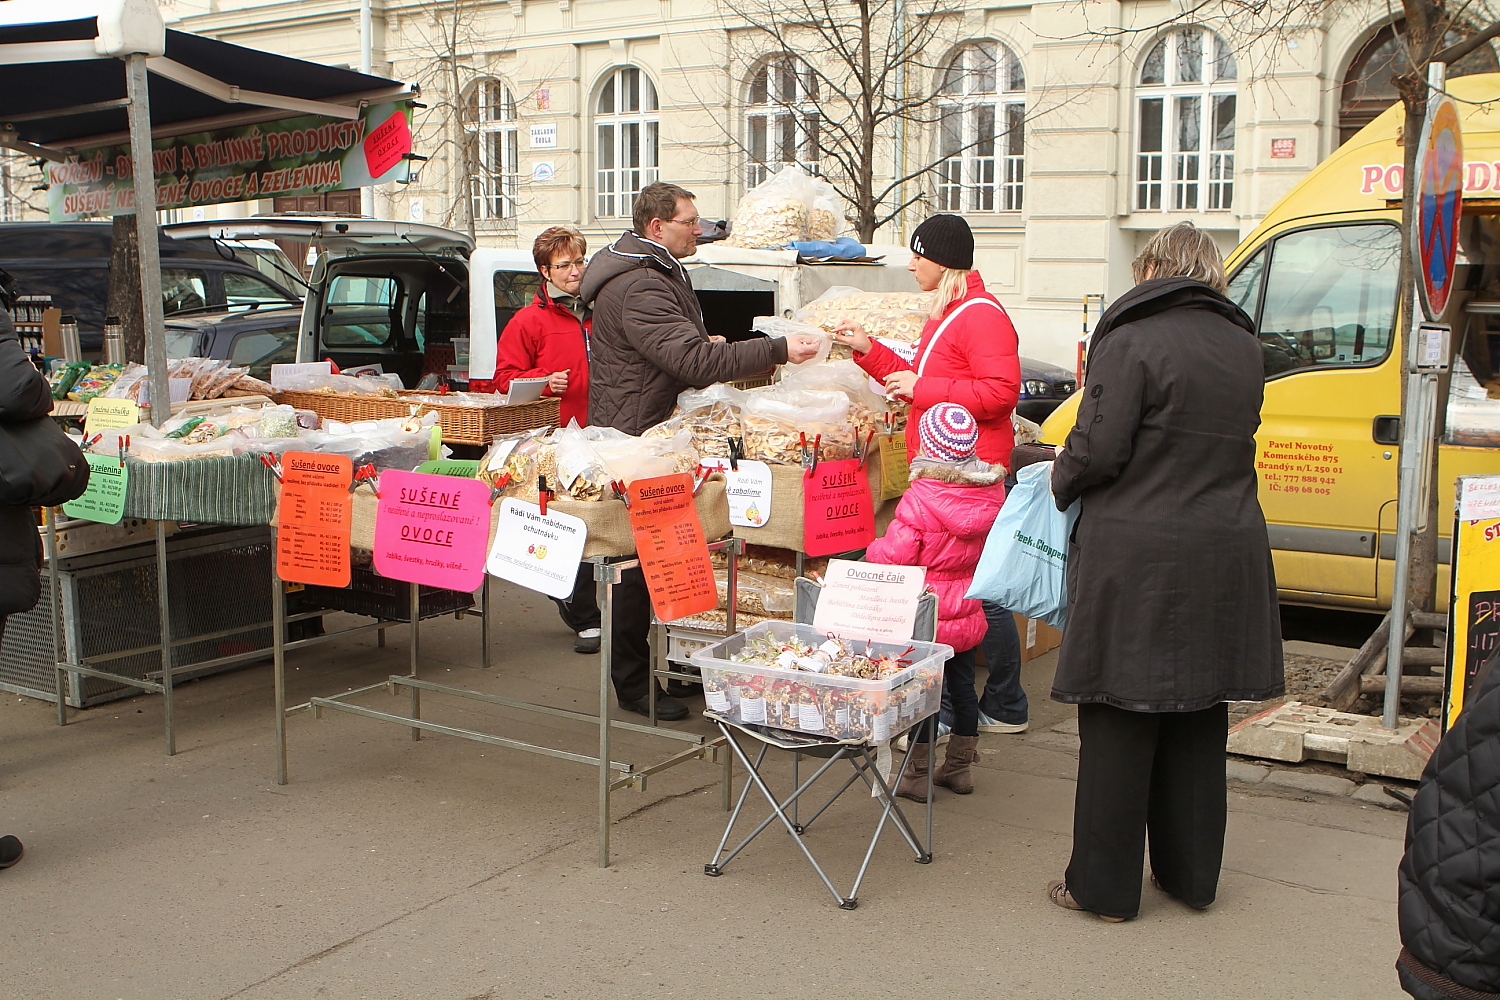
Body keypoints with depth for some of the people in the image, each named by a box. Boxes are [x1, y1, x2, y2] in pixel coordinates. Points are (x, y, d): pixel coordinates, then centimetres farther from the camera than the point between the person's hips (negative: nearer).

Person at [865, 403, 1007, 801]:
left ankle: (917, 773, 14)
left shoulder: (919, 498, -20)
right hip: (968, 611, 6)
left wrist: (873, 549, 2)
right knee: (963, 686, 17)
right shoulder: (992, 492, -3)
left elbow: (896, 554, -18)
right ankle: (958, 767, 29)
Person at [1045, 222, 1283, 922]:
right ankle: (1191, 875, 27)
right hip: (1225, 553, 6)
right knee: (1199, 720, 16)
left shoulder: (1132, 340, -11)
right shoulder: (1243, 346, 9)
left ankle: (1105, 885, 12)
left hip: (1134, 558, -6)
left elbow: (1099, 448, -15)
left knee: (1119, 724, 3)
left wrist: (1061, 482, 2)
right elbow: (1231, 441, 13)